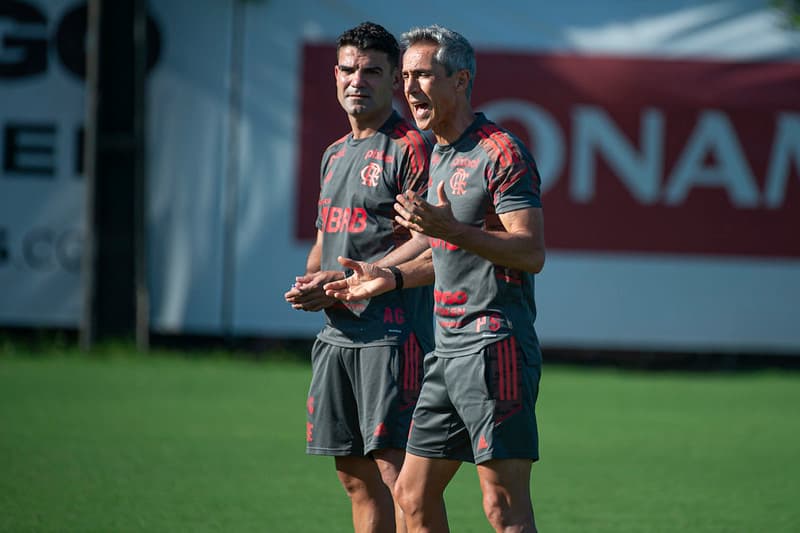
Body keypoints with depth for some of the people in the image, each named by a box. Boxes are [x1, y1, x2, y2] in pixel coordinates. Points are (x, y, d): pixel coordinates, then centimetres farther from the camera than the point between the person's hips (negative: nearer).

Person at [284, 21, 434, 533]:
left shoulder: (410, 148, -6)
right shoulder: (336, 154, 20)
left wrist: (345, 283, -14)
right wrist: (311, 284, 5)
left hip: (393, 332, -8)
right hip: (337, 333, 8)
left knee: (397, 471, -12)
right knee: (356, 477, 9)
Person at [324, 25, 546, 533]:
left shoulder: (501, 152, -10)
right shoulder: (441, 156, 20)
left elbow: (532, 252, -18)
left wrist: (450, 230, -27)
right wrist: (392, 277, 18)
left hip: (495, 347, -10)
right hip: (448, 349, 10)